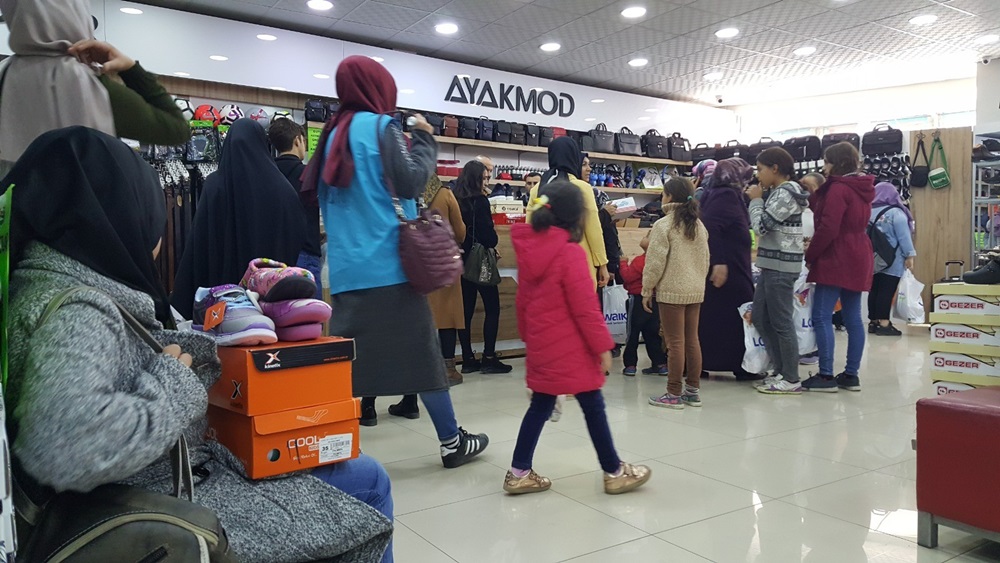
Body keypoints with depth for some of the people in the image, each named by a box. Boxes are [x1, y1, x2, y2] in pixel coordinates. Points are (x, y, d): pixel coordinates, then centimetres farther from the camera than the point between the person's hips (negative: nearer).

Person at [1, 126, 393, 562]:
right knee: (367, 484, 3)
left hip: (181, 474, 10)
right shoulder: (75, 310, -27)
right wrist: (174, 383, -27)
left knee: (368, 477, 18)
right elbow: (66, 445, -43)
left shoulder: (67, 286, 3)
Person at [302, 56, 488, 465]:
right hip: (389, 264, -6)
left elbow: (319, 193, 23)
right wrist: (424, 140, 0)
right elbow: (410, 182, -14)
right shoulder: (382, 127, -4)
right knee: (421, 352, 1)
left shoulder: (335, 134, 17)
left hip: (346, 268, 7)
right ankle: (452, 443, 11)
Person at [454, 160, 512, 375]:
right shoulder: (479, 201, -13)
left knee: (466, 310, 8)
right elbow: (488, 233, -14)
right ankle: (489, 358, 0)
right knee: (492, 308, 2)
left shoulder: (456, 200, 7)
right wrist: (492, 244, 5)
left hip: (462, 260, 7)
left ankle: (468, 359, 11)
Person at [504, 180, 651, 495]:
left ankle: (519, 473, 18)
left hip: (542, 346, 7)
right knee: (593, 407, 6)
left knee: (540, 406, 15)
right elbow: (585, 308, -18)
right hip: (571, 348, -7)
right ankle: (614, 473, 20)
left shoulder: (528, 250, 5)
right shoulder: (571, 253, -18)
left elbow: (523, 301, 13)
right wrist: (603, 346, -9)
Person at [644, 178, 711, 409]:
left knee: (675, 342, -3)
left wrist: (647, 290, -5)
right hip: (696, 291, 7)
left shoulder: (663, 225, -11)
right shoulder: (699, 225, 11)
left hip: (671, 291, -7)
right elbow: (705, 259, 16)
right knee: (692, 340, 12)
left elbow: (655, 262, -13)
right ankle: (693, 390, 19)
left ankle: (674, 394, 4)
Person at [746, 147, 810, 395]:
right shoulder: (779, 192, 15)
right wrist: (758, 199, 10)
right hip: (772, 264, 10)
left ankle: (791, 379, 6)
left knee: (781, 322, -4)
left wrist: (756, 200, -5)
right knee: (760, 318, 13)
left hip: (781, 266, -10)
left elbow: (761, 225, -17)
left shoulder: (785, 193, -15)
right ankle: (781, 371, 21)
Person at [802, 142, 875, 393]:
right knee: (853, 317, 8)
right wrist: (813, 195, 7)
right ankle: (851, 375, 12)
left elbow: (828, 228, -20)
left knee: (821, 317, -7)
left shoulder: (838, 188, -13)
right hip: (858, 259, 10)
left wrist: (809, 255, -10)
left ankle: (826, 376, -7)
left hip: (836, 261, -10)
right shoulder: (860, 188, 15)